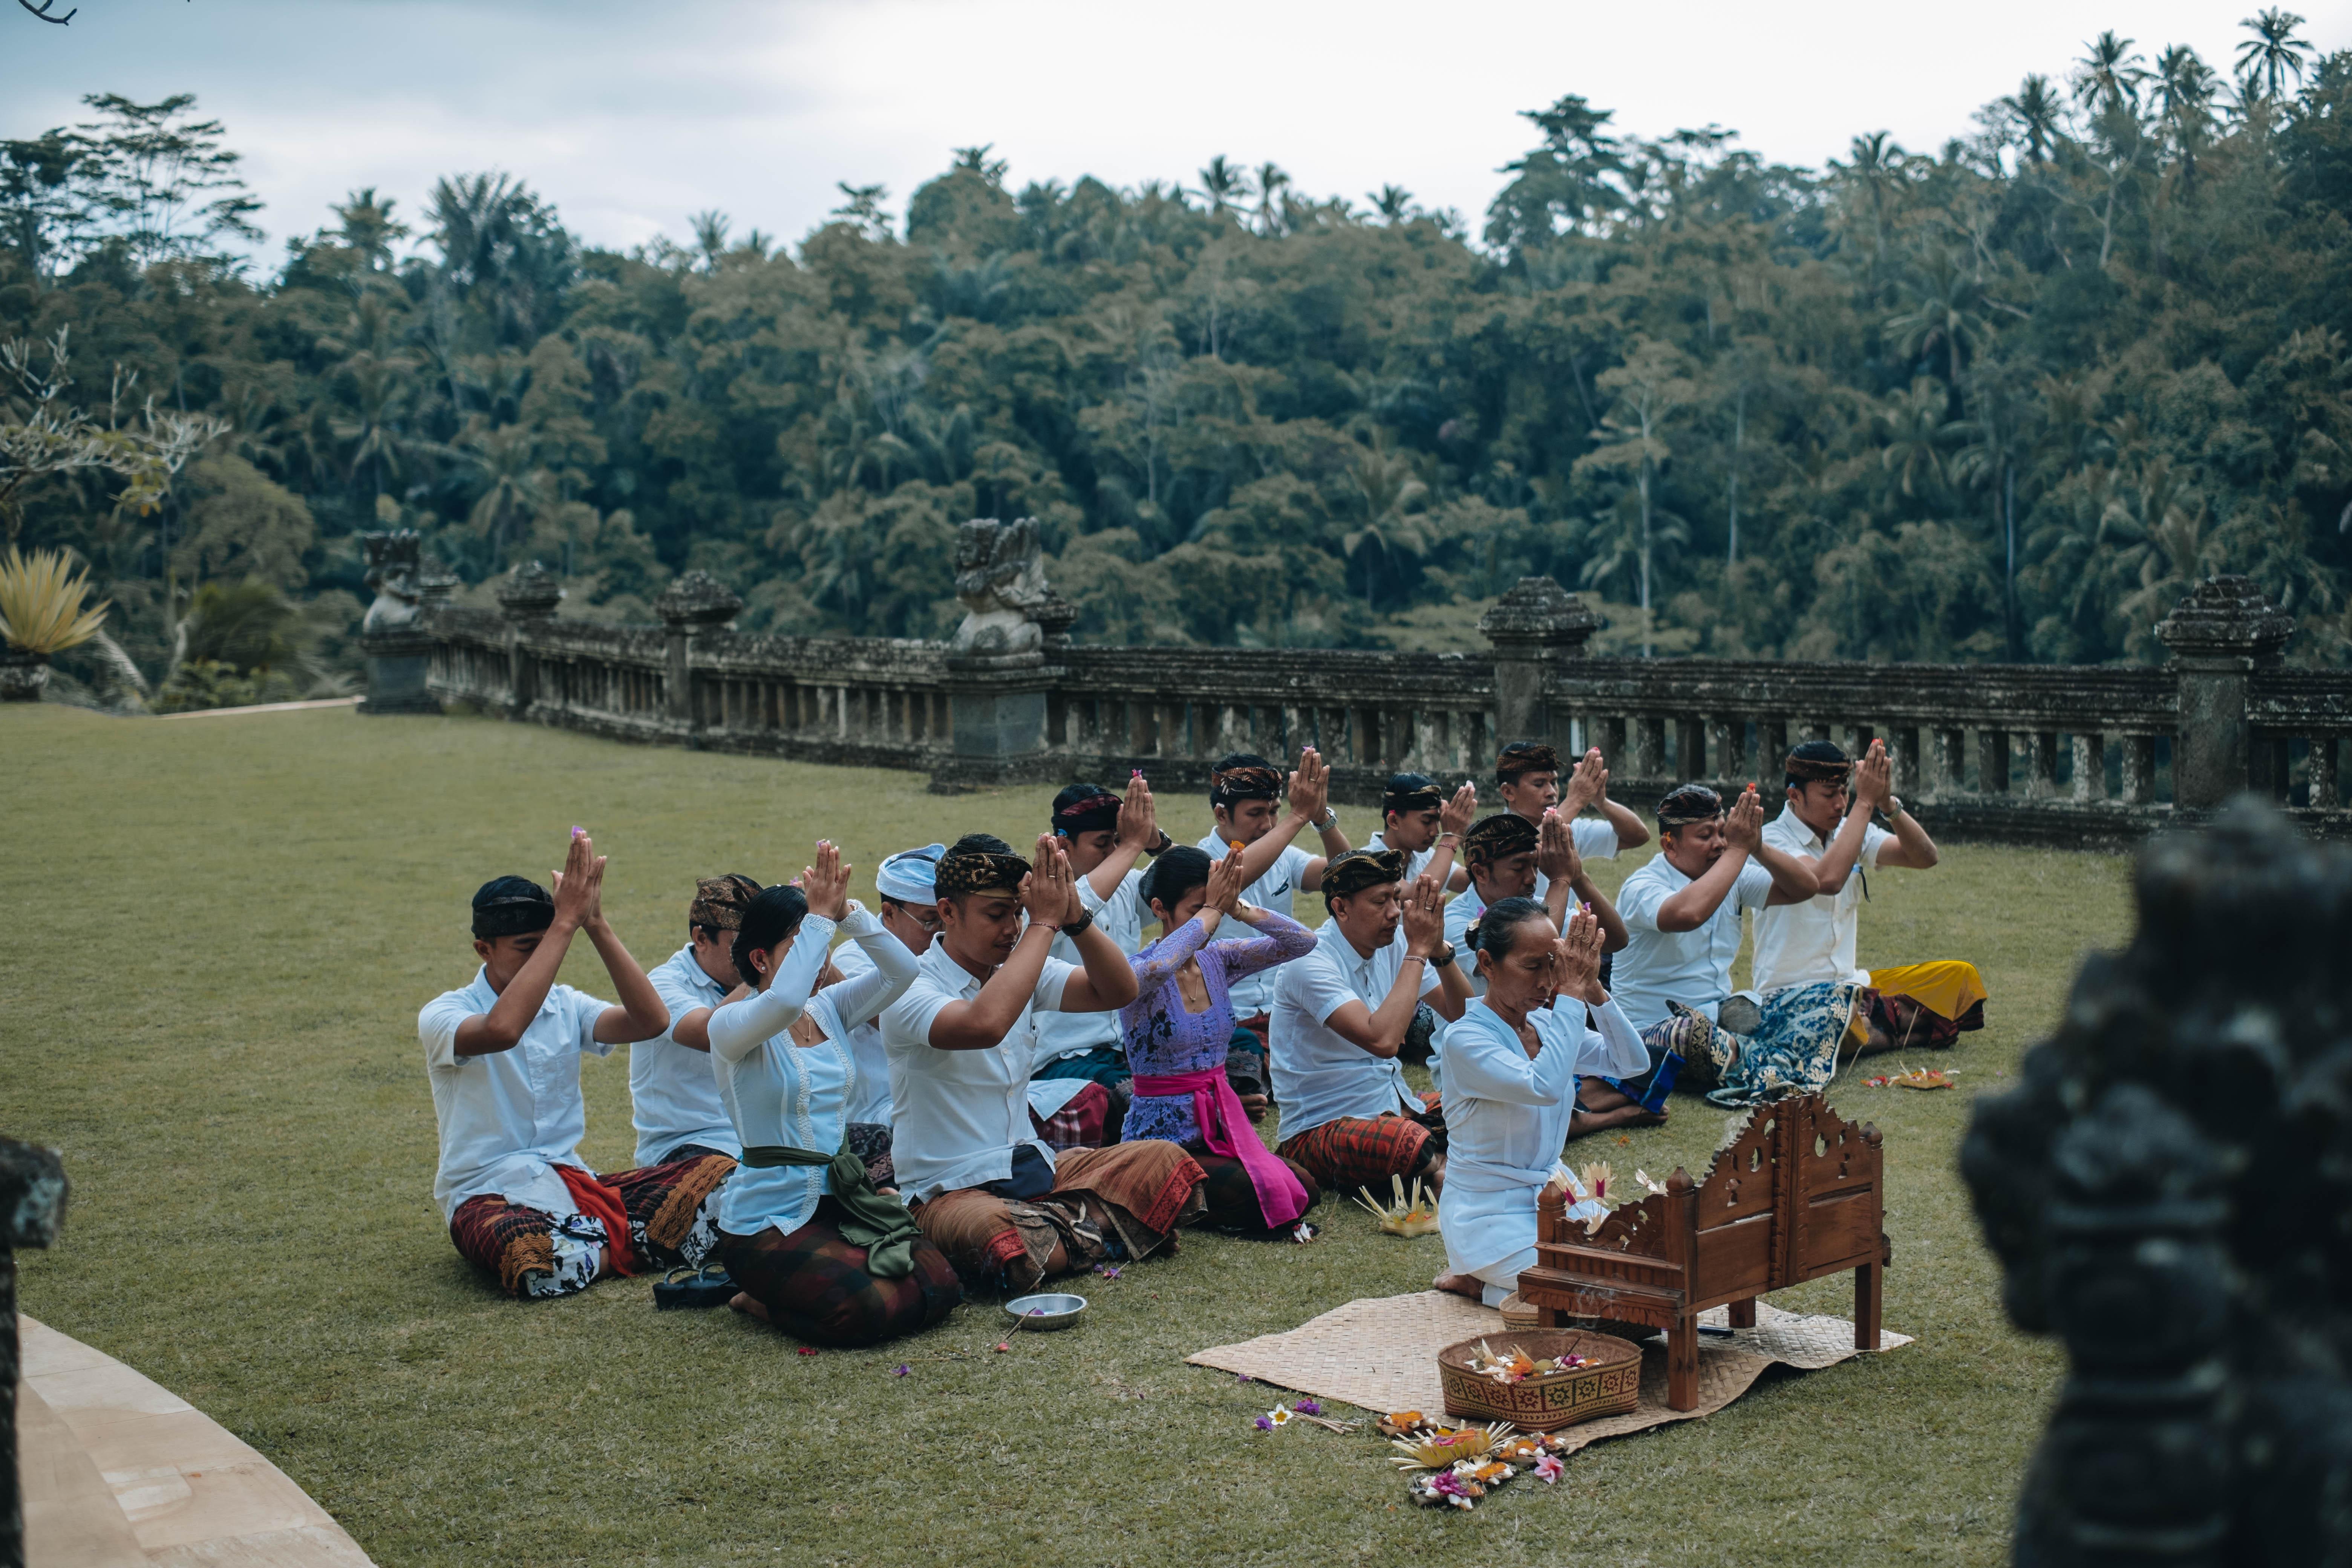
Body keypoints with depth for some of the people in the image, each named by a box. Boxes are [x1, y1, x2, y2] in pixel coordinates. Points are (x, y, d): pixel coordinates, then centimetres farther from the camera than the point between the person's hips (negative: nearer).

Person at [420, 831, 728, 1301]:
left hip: (571, 1183, 4)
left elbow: (651, 1021, -10)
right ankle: (630, 1245, -11)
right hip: (487, 1195, -4)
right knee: (533, 1260, -41)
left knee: (718, 1174, -17)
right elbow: (501, 1030, -32)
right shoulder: (443, 1015, -7)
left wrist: (596, 924, -15)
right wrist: (566, 923, -28)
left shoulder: (566, 1007, 9)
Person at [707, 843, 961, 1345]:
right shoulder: (730, 1026, -11)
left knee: (939, 1287, -12)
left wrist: (847, 913, -16)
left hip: (841, 1202, 7)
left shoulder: (829, 1009, 8)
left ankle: (788, 1289, 11)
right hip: (766, 1219, -7)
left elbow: (902, 970, -6)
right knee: (865, 1311, -28)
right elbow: (784, 1002, -34)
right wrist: (820, 918, -26)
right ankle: (763, 1299, 4)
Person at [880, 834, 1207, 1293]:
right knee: (1004, 1243, -39)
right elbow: (985, 1025, -35)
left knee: (1167, 1163, -8)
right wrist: (1044, 923, -27)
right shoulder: (911, 989, -14)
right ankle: (1095, 1232, -10)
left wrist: (1075, 917, -16)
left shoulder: (1020, 970, 8)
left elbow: (1118, 991, 0)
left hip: (1033, 1169, 7)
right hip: (950, 1191, -7)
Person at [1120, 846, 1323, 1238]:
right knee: (1255, 1194, -26)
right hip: (1163, 1139, -7)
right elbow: (1154, 969, -40)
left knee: (1305, 1191, -11)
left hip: (1222, 1128, 7)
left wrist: (1237, 908, -16)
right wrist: (1211, 911, -28)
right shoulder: (1138, 973, -14)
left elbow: (1303, 942, -2)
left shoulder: (1217, 960, 4)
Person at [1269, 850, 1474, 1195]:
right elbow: (1383, 1040, -32)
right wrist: (1418, 951, -24)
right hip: (1322, 1128, -8)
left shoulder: (1393, 944, 3)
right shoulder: (1311, 963, -19)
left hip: (1394, 1106, 8)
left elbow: (1463, 1016, 2)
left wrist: (1439, 949, -14)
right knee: (1414, 1145, -38)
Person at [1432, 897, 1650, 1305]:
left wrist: (1593, 990, -17)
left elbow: (1631, 1062, -4)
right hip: (1491, 1217, -8)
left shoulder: (1547, 1024, 5)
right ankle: (1480, 1283, 2)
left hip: (1551, 1199, 8)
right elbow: (1544, 1086, -34)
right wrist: (1572, 993, -29)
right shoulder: (1466, 1038, -19)